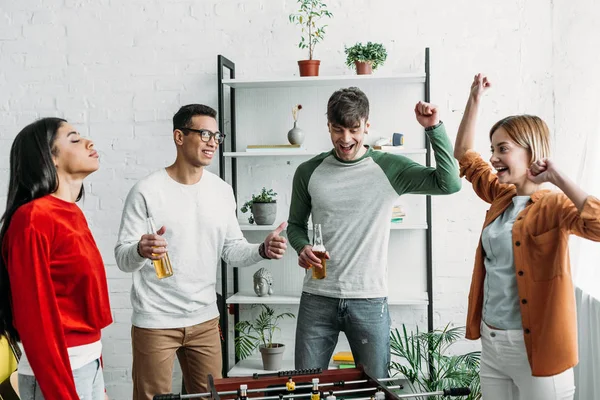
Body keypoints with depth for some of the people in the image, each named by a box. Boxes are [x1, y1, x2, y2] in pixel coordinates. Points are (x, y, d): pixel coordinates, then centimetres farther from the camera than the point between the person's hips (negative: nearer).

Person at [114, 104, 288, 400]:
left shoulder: (222, 191, 3)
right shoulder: (146, 191, -13)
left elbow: (232, 249, 6)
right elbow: (123, 258, -13)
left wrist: (262, 250, -14)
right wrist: (141, 251, -36)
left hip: (205, 319, 5)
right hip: (155, 322, -5)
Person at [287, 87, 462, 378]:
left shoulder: (390, 168, -2)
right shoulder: (308, 172, 3)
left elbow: (449, 184, -12)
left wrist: (434, 128, -13)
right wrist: (302, 247, -7)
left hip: (370, 300, -1)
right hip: (317, 299, 1)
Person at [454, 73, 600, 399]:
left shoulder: (553, 205, -13)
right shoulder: (502, 198, 7)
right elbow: (464, 154, 20)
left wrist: (557, 178, -25)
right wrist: (475, 99, 15)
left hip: (536, 347, -7)